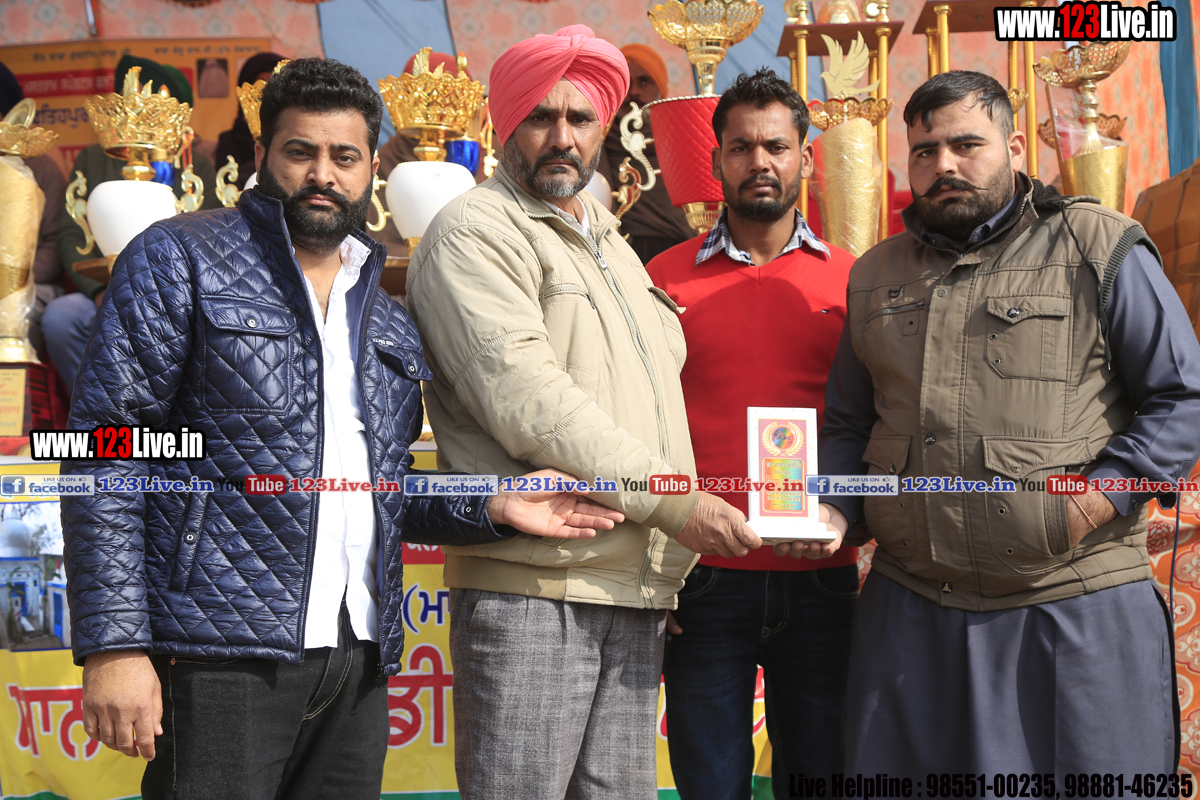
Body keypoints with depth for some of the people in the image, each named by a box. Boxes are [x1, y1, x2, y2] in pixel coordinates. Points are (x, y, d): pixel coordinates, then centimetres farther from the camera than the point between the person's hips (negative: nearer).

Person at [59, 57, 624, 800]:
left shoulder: (388, 320, 18)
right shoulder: (179, 259, 2)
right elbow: (106, 456, -5)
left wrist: (490, 509, 4)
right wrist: (114, 644, -13)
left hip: (358, 658, 6)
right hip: (223, 652, -5)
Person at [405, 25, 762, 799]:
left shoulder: (612, 244, 24)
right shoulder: (475, 231, -3)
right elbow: (526, 399, -16)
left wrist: (674, 560, 18)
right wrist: (672, 501, -15)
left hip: (636, 587, 7)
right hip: (531, 588, -7)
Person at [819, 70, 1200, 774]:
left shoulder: (1100, 248, 0)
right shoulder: (878, 277, 15)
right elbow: (847, 424, 21)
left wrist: (1098, 501, -12)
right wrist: (833, 510, 2)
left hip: (1077, 608, -4)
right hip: (910, 612, 4)